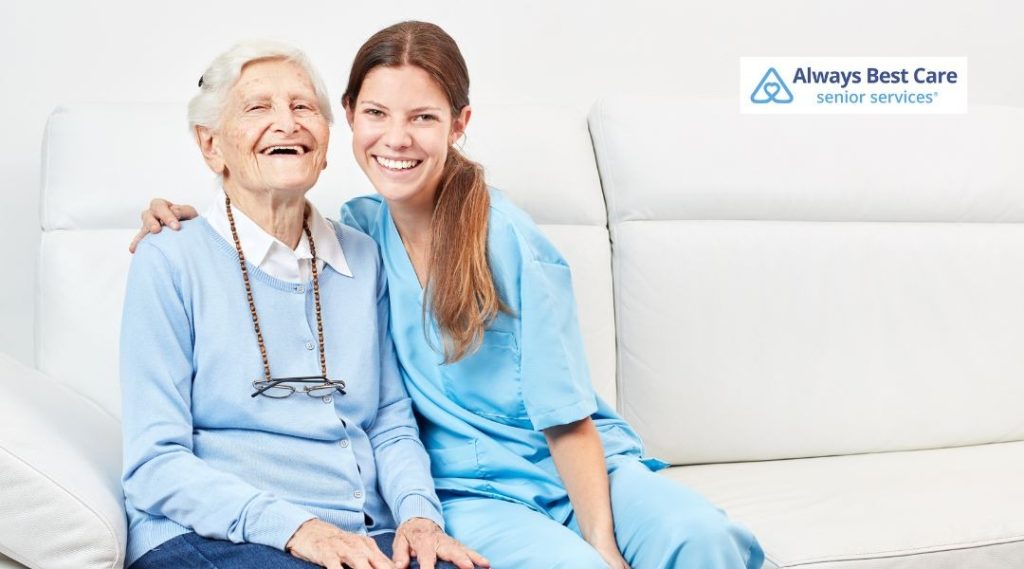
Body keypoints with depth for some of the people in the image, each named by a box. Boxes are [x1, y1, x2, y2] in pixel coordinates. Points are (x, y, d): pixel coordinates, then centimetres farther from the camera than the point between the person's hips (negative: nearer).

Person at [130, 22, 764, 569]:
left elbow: (567, 416, -9)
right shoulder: (358, 229, 3)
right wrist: (185, 224, 3)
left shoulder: (510, 239, -8)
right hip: (470, 489, 2)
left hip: (579, 465, -1)